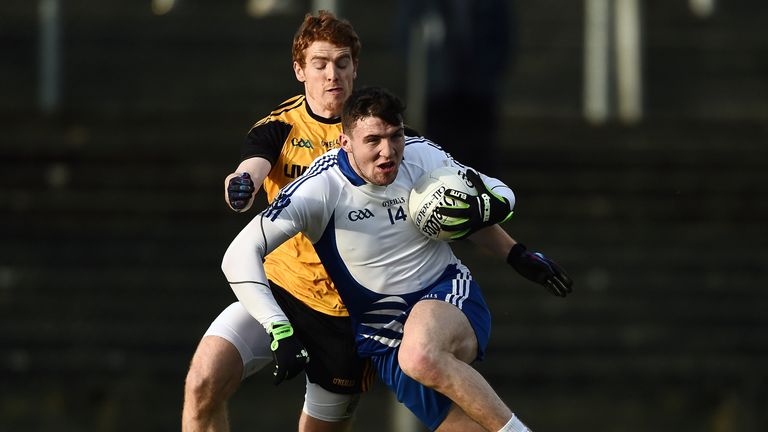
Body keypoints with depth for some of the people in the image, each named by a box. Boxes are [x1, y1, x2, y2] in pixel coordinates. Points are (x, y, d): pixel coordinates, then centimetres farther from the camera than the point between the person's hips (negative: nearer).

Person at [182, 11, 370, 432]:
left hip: (348, 310, 0)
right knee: (203, 384, -21)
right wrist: (241, 184, -50)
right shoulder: (278, 129, -4)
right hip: (279, 287, 0)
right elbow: (252, 167, -26)